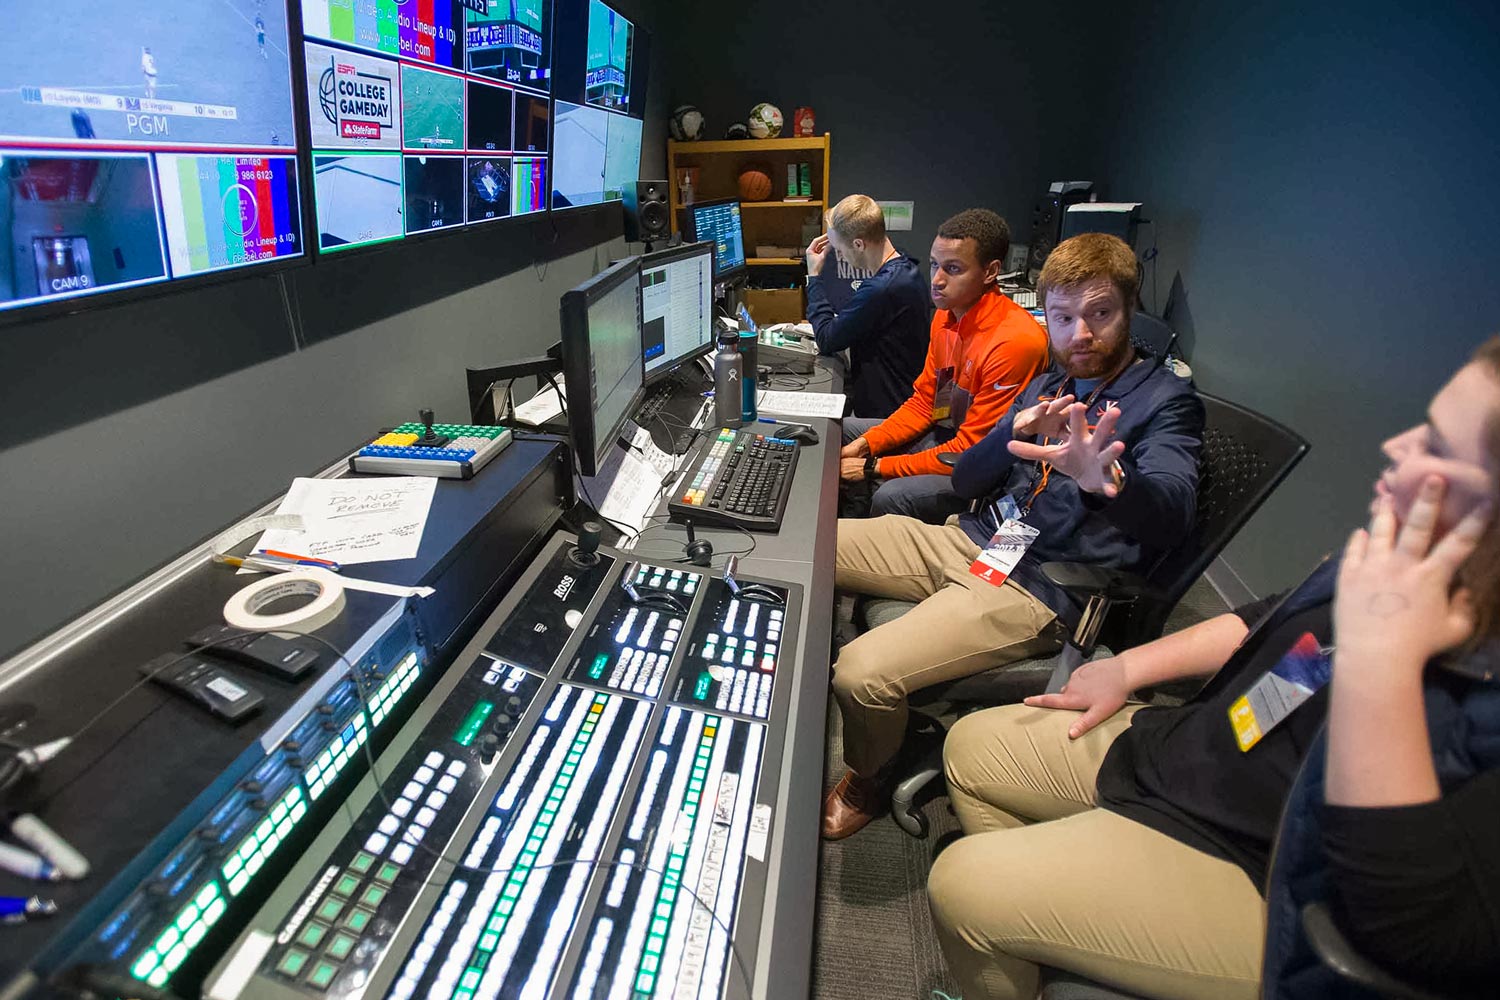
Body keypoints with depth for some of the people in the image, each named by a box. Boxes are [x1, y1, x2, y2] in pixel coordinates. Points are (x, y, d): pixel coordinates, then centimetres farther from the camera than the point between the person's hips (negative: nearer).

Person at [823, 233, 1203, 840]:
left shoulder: (1164, 401, -4)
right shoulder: (1049, 388, 16)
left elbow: (1170, 511, -24)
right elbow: (965, 482, 10)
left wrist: (1106, 479, -47)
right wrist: (1013, 434, -11)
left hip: (1036, 588, -7)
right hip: (971, 540, 7)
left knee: (863, 674, -25)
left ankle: (866, 783, 8)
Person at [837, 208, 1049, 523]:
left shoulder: (1015, 341, -27)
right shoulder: (946, 314, 0)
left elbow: (971, 451, -24)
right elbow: (923, 402, 8)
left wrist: (875, 467, -22)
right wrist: (864, 445, -6)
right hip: (944, 435, 9)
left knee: (891, 497, -32)